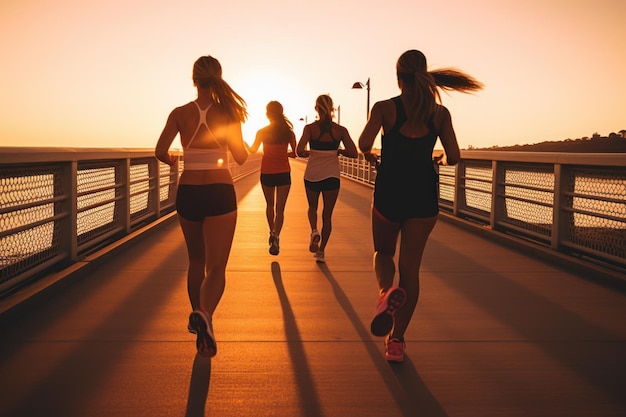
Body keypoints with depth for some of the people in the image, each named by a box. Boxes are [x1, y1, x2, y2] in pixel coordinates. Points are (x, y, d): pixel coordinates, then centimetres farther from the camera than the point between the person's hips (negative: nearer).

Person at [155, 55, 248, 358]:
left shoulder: (180, 114, 0)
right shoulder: (227, 112, -2)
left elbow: (160, 151, -9)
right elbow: (241, 158, -1)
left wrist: (171, 160, 14)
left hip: (188, 192, 2)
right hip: (220, 193, -2)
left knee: (196, 260, 22)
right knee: (216, 267, -2)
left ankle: (197, 314, 34)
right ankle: (204, 314, -29)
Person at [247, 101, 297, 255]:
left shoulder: (262, 132, -5)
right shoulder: (289, 132, -3)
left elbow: (252, 150, 9)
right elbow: (295, 153, 3)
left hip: (267, 173, 1)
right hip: (283, 173, 0)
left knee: (270, 205, 22)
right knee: (280, 208, -2)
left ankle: (272, 233, 30)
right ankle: (275, 236, -21)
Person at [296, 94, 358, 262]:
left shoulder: (310, 128, -6)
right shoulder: (340, 130, -3)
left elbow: (299, 151, -16)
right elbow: (353, 153, -7)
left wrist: (309, 152, 5)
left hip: (312, 174, 0)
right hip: (332, 175, 0)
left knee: (312, 207, 25)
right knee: (327, 215, 11)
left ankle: (314, 231, -2)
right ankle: (321, 251, 10)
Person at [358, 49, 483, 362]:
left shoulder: (384, 108, -4)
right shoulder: (440, 113, 1)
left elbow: (364, 143, -17)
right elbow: (454, 157, -2)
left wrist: (369, 156, 5)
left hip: (389, 193, -1)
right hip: (424, 196, 1)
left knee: (383, 253, 21)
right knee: (410, 266, 8)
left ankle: (387, 291, -13)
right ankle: (396, 340, 11)